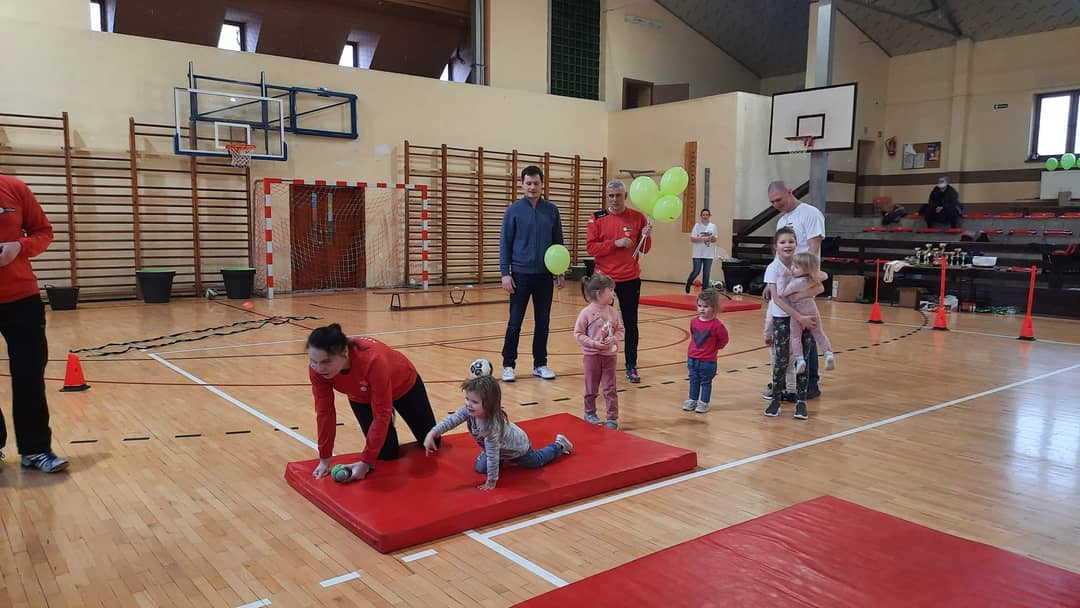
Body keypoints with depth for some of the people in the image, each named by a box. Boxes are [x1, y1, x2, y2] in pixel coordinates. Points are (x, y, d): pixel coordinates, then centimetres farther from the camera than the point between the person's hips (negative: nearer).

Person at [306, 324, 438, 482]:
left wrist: (365, 462, -36)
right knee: (387, 454, -3)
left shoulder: (373, 360, -47)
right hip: (362, 397, 3)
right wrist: (324, 459, -19)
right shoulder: (317, 369, -34)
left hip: (403, 385, -2)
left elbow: (381, 415, -39)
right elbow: (324, 411, -22)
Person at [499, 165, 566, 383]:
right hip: (521, 274, -3)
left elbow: (558, 243, 10)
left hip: (545, 275, 3)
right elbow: (505, 243, -3)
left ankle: (540, 364, 19)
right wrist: (505, 273, -10)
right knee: (515, 323, 1)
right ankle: (508, 365, 11)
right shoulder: (513, 210, -2)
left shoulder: (552, 211, 5)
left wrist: (561, 272, 7)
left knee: (543, 322, 8)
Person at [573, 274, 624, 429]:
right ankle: (590, 414, 30)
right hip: (592, 355, -3)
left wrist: (614, 338, -13)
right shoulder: (586, 313, -13)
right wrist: (594, 343, -19)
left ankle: (612, 418, 11)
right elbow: (579, 334, -10)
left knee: (610, 388, 4)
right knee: (591, 387, 12)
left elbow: (620, 330, 7)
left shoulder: (612, 312, -1)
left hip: (610, 354, 3)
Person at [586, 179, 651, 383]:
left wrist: (646, 235, -16)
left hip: (630, 279, 1)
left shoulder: (638, 217, 2)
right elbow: (590, 247, -7)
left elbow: (645, 249, 4)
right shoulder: (597, 218, 0)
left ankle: (631, 366, 14)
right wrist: (616, 243, -16)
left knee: (631, 323, 6)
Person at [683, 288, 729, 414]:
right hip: (692, 358, 5)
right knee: (694, 380, 15)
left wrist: (714, 348, -3)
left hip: (708, 361, -5)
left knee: (706, 382, 7)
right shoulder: (694, 321, 0)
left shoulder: (716, 324, -16)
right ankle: (692, 400, 27)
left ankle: (704, 403, 17)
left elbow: (724, 339, -5)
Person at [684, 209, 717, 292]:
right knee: (696, 271, -4)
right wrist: (704, 239, -19)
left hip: (709, 254, 3)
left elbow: (715, 239, 13)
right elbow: (692, 239, -10)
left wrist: (712, 239, -11)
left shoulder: (713, 226, 6)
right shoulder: (697, 225, -4)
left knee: (706, 273, 4)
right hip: (698, 253, -3)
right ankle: (688, 284, 23)